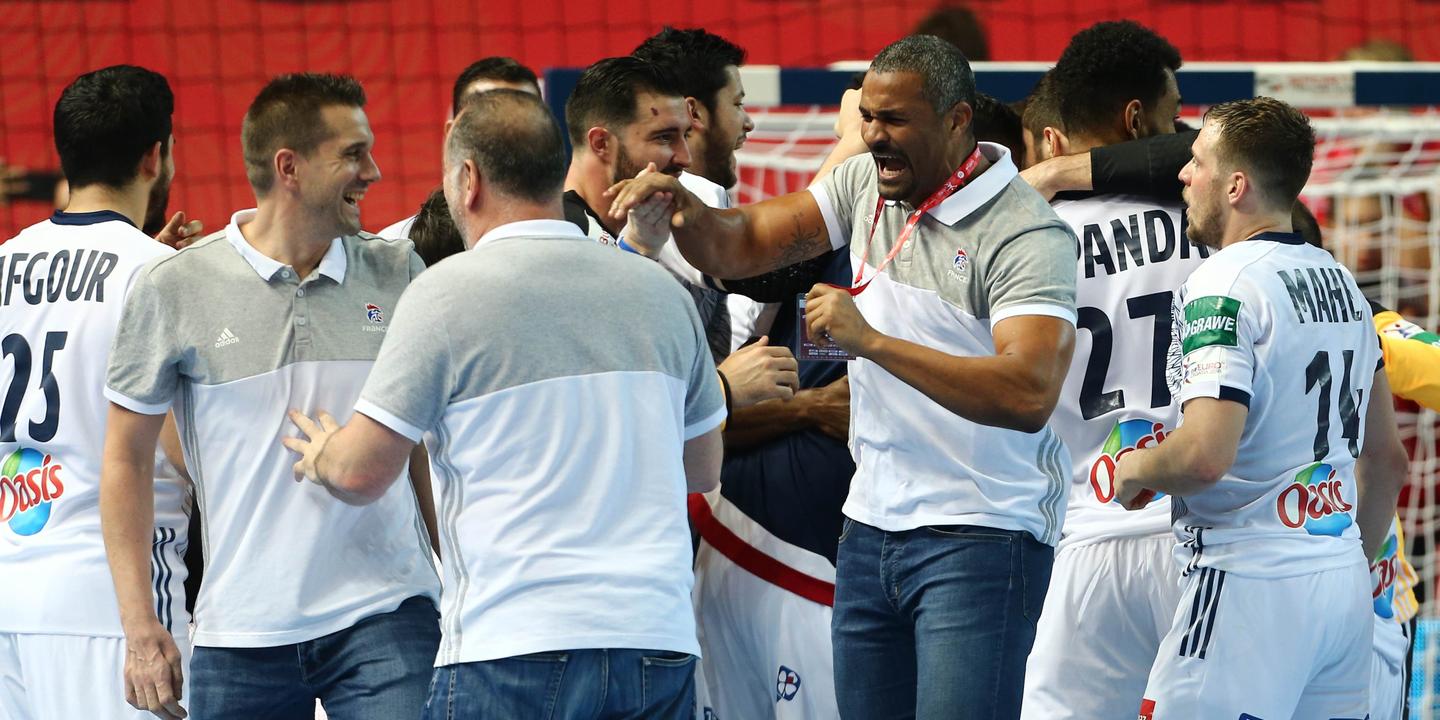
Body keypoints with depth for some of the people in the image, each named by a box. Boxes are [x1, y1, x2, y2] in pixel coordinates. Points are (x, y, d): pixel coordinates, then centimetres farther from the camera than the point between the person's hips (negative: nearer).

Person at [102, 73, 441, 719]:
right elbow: (126, 460, 4)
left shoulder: (397, 273, 7)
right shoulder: (174, 289, -1)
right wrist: (138, 623, -2)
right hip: (241, 634, -1)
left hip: (386, 619, 1)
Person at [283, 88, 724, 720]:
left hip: (514, 648, -5)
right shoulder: (660, 290, 11)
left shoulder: (449, 291, -5)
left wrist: (319, 455, 19)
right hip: (661, 645, 5)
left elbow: (361, 473, -4)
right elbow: (704, 468, 23)